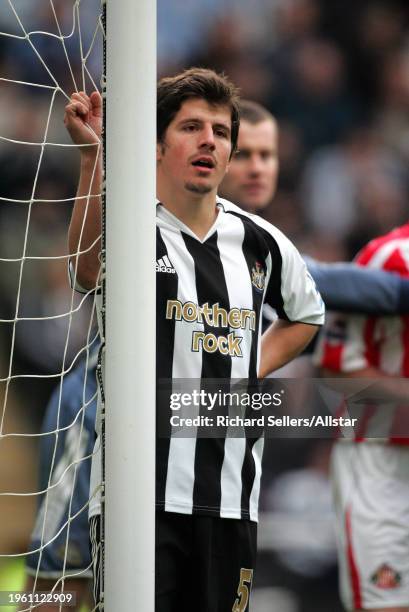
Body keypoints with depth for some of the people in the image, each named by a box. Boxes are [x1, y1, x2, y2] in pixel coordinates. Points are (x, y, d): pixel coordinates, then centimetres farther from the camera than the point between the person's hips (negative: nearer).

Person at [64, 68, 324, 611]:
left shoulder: (261, 243, 11)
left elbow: (307, 314, 31)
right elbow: (87, 270, -30)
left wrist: (253, 370, 12)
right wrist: (93, 157, -42)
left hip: (232, 498, 5)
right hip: (140, 494, -5)